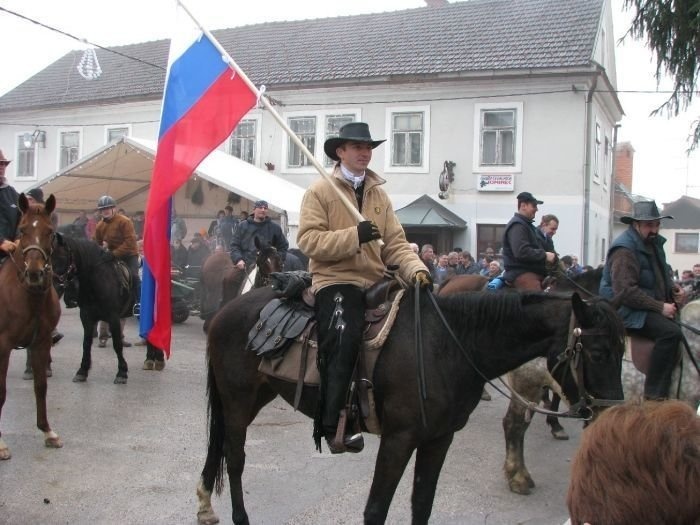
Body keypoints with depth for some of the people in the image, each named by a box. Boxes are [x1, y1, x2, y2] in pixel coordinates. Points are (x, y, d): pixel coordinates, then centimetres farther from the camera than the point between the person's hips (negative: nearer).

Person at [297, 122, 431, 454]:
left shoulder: (379, 194, 18)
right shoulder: (320, 191, 2)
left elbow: (395, 243, 11)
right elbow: (308, 240, -10)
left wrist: (416, 269, -8)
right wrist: (354, 236, -21)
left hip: (374, 281, 7)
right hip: (335, 281, -6)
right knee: (344, 339, -26)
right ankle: (333, 427, -20)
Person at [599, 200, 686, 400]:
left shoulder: (654, 243, 14)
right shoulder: (624, 250, -17)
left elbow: (661, 274, 30)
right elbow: (625, 292, -23)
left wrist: (673, 288, 9)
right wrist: (660, 307, -21)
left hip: (653, 307, 10)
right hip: (628, 311, -10)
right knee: (671, 332, -28)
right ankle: (655, 395, -23)